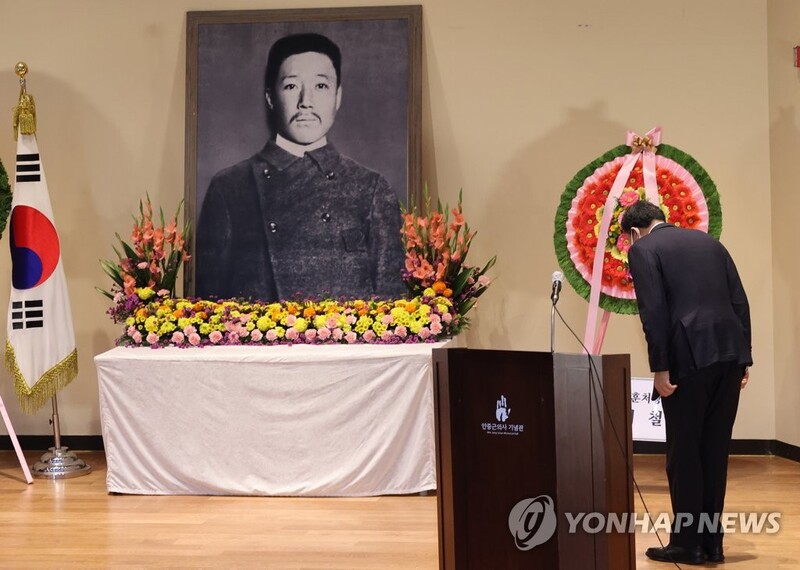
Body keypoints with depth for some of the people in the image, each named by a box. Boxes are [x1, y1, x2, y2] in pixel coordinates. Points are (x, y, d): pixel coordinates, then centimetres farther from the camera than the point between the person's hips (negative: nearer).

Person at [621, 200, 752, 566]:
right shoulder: (708, 241, 20)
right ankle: (712, 541, 17)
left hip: (690, 356, -6)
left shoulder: (643, 249, 3)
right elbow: (740, 301, 14)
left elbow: (654, 312, -9)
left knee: (684, 451, 3)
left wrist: (661, 368, -9)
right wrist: (744, 357, 13)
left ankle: (687, 543, 8)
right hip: (730, 352, 6)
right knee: (715, 449, 12)